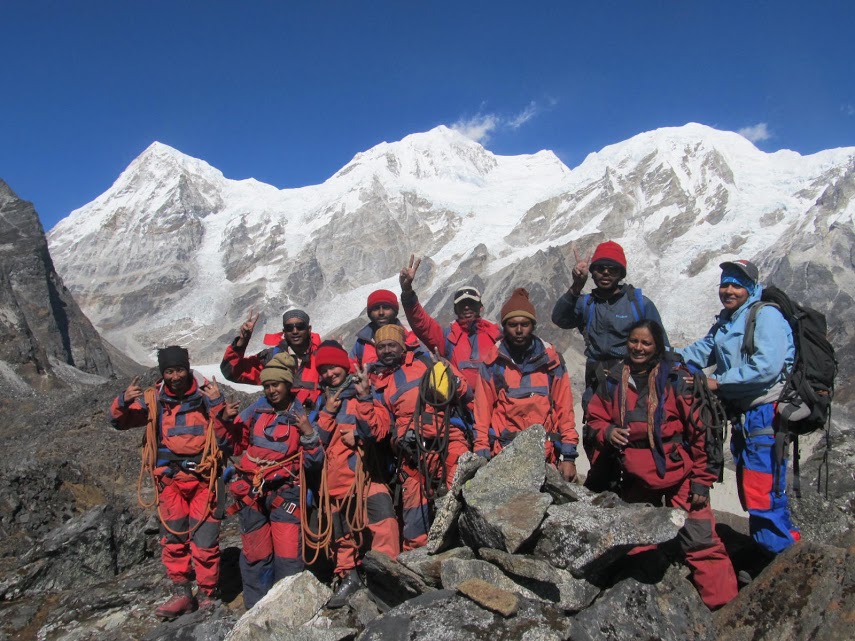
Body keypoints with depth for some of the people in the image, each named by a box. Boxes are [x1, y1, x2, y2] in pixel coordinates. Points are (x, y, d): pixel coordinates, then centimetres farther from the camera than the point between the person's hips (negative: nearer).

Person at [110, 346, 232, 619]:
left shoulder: (205, 395, -6)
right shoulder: (153, 399, 3)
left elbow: (225, 440, -11)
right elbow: (120, 421, 7)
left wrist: (217, 405, -24)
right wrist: (123, 402, -13)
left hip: (202, 477, -3)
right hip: (170, 479, 3)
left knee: (205, 539, -2)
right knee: (173, 538, 8)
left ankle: (208, 595, 14)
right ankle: (181, 594, 22)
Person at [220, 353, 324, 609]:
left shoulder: (301, 415, -1)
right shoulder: (256, 410, 5)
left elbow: (314, 463, -5)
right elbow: (235, 446, 12)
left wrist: (308, 434, -19)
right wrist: (227, 421, -3)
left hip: (284, 492, -2)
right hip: (251, 492, 2)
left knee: (288, 555, -11)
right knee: (255, 553, 8)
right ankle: (256, 606, 24)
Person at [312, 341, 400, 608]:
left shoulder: (366, 392, 0)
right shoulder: (321, 400, 11)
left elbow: (378, 430, -13)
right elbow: (317, 441, 4)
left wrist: (363, 397, -22)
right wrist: (328, 412, -9)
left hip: (365, 473, -4)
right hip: (335, 478, 4)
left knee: (384, 519, -22)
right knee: (341, 531, 13)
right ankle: (348, 576, 30)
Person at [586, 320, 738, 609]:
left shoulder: (676, 378, -7)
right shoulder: (614, 380, 5)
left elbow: (700, 430, -7)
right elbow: (595, 416, 16)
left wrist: (702, 479, -8)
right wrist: (606, 431, -8)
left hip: (678, 474, -4)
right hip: (636, 478, 5)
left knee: (702, 543, -10)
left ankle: (723, 607, 3)